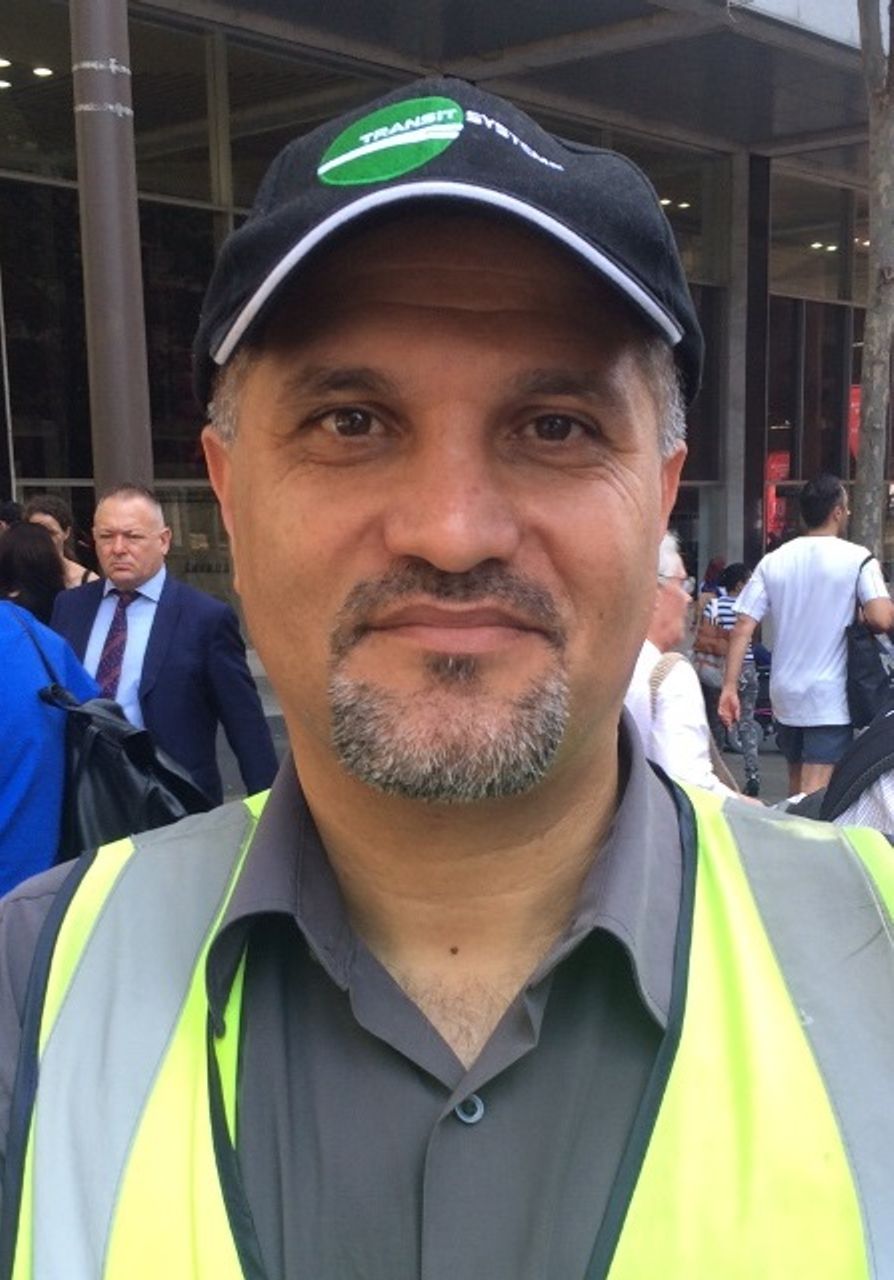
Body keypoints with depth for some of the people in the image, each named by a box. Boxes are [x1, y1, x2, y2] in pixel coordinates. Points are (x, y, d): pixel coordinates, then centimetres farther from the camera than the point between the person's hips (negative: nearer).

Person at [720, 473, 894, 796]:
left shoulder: (773, 561, 3)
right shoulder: (857, 559, -8)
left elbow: (742, 628, -3)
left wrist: (729, 687, -1)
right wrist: (858, 623, 2)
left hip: (785, 695, 5)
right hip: (830, 700, -5)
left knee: (796, 787, 21)